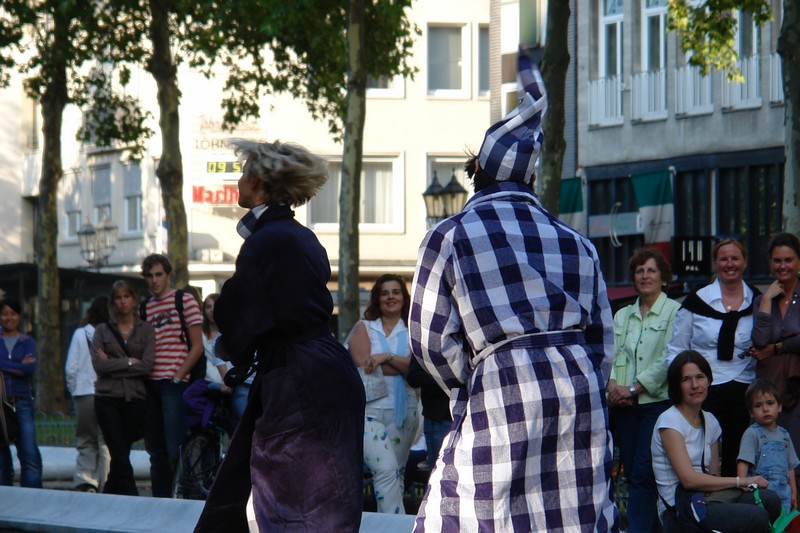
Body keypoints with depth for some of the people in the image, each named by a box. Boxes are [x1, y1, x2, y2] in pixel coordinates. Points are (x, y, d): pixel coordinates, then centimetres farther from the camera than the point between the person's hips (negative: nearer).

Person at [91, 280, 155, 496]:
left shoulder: (146, 329, 7)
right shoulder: (103, 330, 9)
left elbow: (147, 365, -6)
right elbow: (98, 364, -5)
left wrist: (113, 364, -6)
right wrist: (129, 362, -7)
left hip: (135, 399, 0)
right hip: (108, 399, 0)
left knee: (119, 456, 4)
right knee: (120, 456, -9)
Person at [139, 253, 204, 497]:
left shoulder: (184, 300, 1)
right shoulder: (145, 308, 17)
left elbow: (197, 346, -3)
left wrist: (178, 376, -10)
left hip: (174, 384, -6)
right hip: (150, 384, 6)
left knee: (174, 450, -12)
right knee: (156, 451, 7)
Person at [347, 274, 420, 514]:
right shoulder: (363, 328, 7)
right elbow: (364, 365, -7)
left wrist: (387, 357, -18)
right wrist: (403, 365, -6)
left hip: (404, 412, 3)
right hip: (369, 410, -3)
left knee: (397, 474, 5)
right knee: (386, 471, -18)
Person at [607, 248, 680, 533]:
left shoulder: (675, 312, 0)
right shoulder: (622, 316, 18)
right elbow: (612, 354, 11)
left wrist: (634, 387, -11)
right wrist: (613, 384, -8)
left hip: (658, 401, -6)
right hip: (625, 406, 6)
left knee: (644, 474, -13)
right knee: (632, 473, 3)